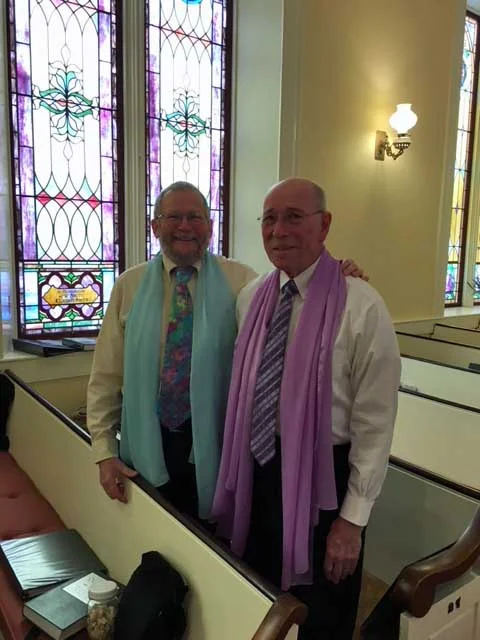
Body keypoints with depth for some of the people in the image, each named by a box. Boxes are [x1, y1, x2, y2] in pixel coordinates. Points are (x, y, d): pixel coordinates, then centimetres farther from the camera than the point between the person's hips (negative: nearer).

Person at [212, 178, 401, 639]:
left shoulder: (362, 307, -17)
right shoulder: (249, 298, 0)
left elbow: (375, 424, -14)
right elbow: (242, 390, 8)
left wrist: (353, 519, -10)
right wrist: (235, 472, 10)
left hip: (322, 478, -4)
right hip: (256, 472, 5)